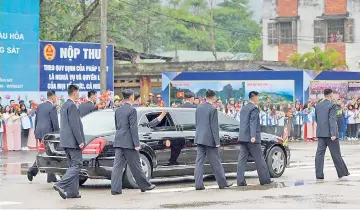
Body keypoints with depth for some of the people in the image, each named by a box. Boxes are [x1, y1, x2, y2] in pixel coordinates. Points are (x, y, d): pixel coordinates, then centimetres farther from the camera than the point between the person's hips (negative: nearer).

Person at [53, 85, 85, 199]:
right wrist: (80, 141, -18)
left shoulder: (64, 106, 17)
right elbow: (75, 125, -19)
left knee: (73, 166, 12)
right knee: (77, 165, -9)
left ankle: (72, 192, 11)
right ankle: (61, 185, -19)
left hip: (66, 141, 10)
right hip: (73, 141, -10)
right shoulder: (72, 106, -14)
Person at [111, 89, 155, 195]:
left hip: (118, 142, 6)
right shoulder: (132, 110, -11)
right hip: (128, 142, -6)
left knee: (117, 166, 1)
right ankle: (145, 185, 16)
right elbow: (133, 128, -15)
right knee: (135, 166, 4)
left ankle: (115, 188, -4)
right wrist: (137, 144, -14)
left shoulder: (118, 110, 12)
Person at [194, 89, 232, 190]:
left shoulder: (199, 108, 8)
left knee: (199, 161, 4)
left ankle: (198, 184, 0)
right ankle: (222, 183, 11)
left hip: (199, 138, 6)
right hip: (209, 139, -6)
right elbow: (214, 127, -14)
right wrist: (217, 142, -10)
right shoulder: (212, 109, -13)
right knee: (216, 162, 3)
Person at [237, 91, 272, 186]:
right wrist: (253, 136, -25)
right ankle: (264, 179, 7)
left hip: (242, 138, 8)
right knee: (259, 159, 1)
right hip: (251, 138, -8)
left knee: (242, 159, 2)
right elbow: (253, 123, -19)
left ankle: (240, 181, -4)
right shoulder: (254, 108, -9)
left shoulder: (243, 109, 18)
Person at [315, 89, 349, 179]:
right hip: (329, 133, -6)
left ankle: (319, 174, -3)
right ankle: (342, 172, 15)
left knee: (320, 153, 2)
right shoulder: (332, 105, -11)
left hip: (320, 133, 6)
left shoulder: (318, 106, 10)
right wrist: (333, 134, -20)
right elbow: (332, 120, -17)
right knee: (336, 154, 5)